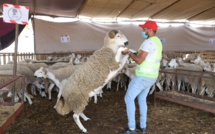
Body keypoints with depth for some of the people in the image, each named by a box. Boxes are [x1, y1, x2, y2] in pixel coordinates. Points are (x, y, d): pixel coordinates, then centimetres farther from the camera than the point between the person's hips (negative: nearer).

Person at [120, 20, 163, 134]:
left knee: (129, 98, 1)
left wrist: (129, 52, -8)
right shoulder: (157, 42, 13)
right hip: (151, 77, 10)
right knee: (142, 99, 22)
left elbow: (139, 61, -23)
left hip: (143, 77, -10)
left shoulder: (148, 42, -21)